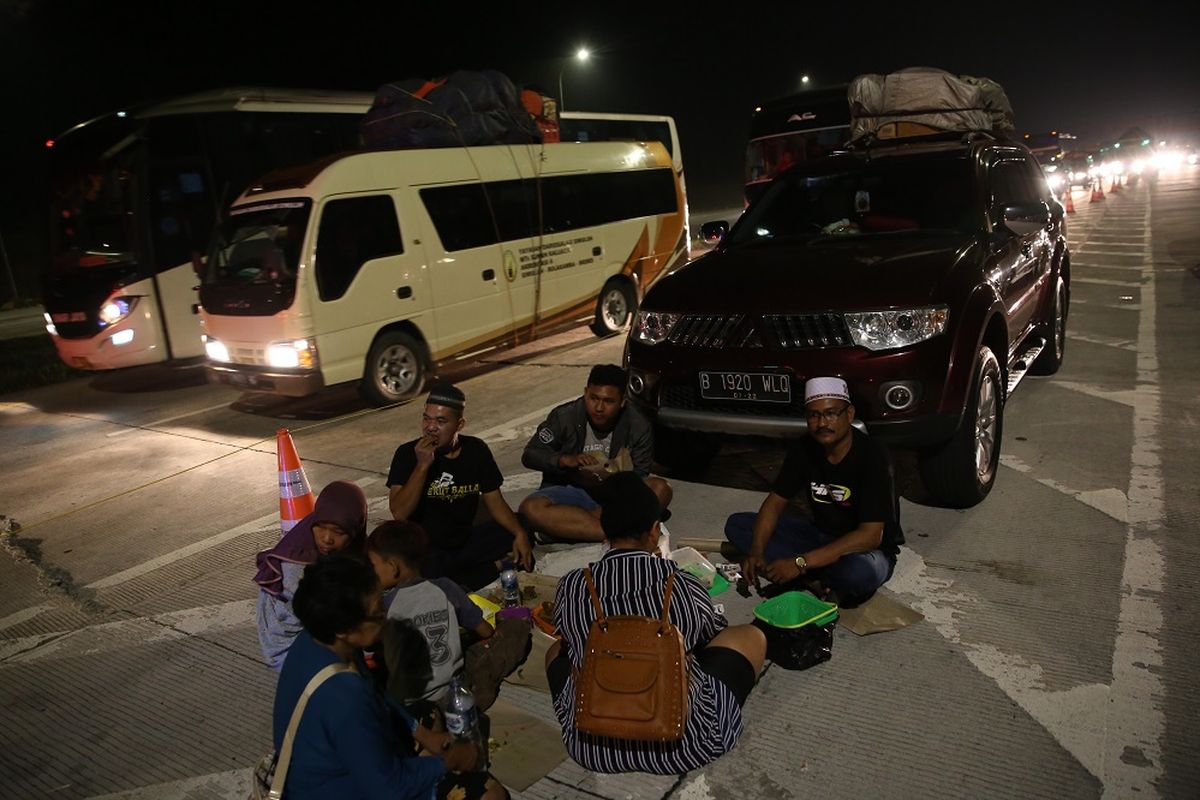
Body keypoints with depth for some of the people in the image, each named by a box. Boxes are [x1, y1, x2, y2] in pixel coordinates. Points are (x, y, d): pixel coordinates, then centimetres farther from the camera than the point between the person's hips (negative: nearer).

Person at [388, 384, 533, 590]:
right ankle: (495, 567, -10)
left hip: (465, 540, 4)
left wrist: (520, 534, -12)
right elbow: (399, 513, -21)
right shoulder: (408, 453, -12)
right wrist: (422, 465, -27)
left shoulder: (476, 450, -1)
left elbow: (494, 501, 4)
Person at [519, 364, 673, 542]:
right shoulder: (564, 417, -11)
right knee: (531, 509, -32)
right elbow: (529, 455, -4)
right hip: (571, 490, 0)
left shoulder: (639, 426, -8)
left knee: (660, 489, -28)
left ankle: (572, 524, -31)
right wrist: (565, 460, -23)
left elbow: (640, 475, -3)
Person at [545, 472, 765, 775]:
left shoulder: (570, 588, -7)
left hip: (592, 749, 3)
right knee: (751, 636, 14)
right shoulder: (683, 585, -9)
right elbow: (716, 635, 14)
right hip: (683, 746, -2)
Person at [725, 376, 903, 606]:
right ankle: (819, 583, -16)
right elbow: (776, 500, 0)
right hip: (822, 535, 6)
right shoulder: (804, 449, -7)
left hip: (867, 549, -6)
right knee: (737, 525, -8)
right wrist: (756, 552, -19)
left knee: (858, 571, -43)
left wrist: (801, 562, -34)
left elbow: (870, 535, -29)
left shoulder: (871, 456, -24)